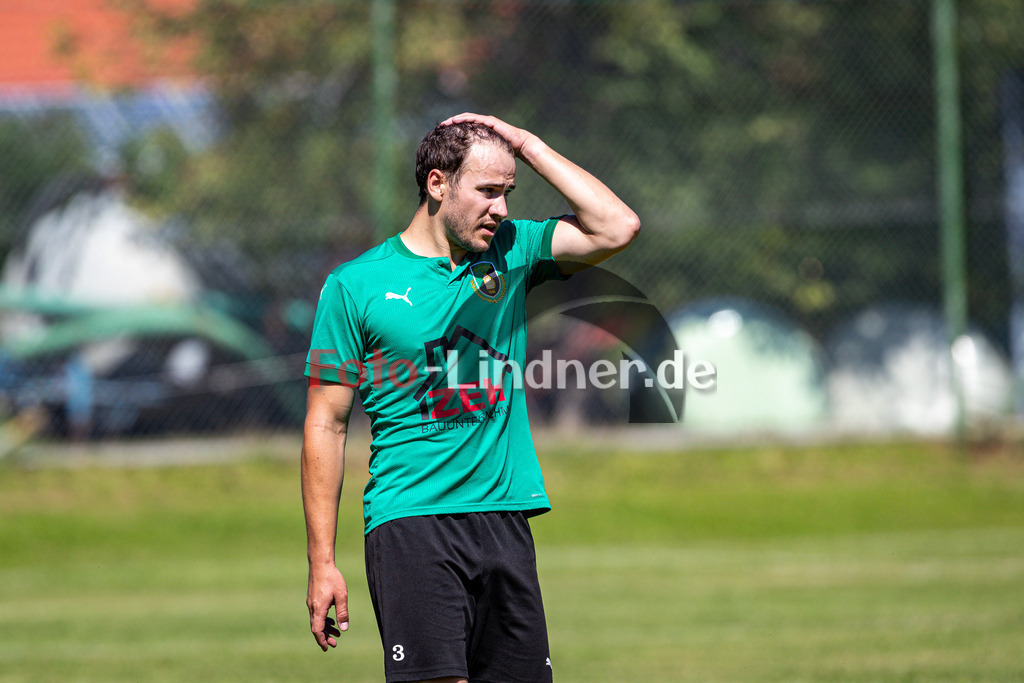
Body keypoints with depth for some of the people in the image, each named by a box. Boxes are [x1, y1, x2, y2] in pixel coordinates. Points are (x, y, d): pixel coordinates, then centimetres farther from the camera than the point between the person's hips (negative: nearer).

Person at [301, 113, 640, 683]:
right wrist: (322, 563, -5)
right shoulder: (357, 285, 0)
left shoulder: (510, 251, 11)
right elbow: (326, 425, 0)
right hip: (411, 524, -4)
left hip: (505, 519, 4)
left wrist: (528, 145, 2)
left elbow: (618, 227, 1)